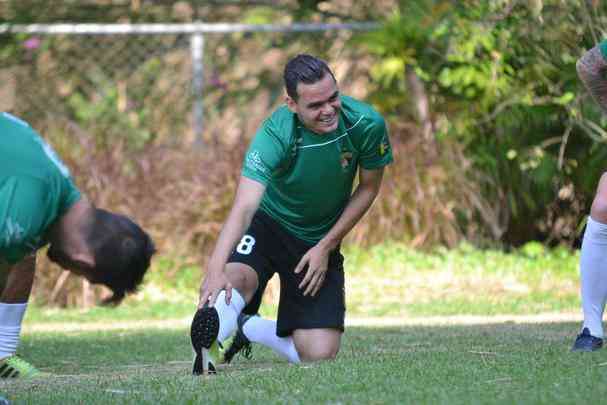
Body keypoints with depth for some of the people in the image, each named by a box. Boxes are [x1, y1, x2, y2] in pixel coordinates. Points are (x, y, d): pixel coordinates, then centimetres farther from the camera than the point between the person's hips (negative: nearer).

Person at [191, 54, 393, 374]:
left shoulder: (366, 125, -21)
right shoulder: (275, 135, -30)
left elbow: (368, 188, -3)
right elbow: (245, 206, -42)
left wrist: (326, 246, -10)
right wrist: (216, 269, -58)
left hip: (320, 241, 3)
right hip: (267, 225, -3)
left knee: (319, 355, -3)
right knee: (236, 277, -40)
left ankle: (248, 327, 19)